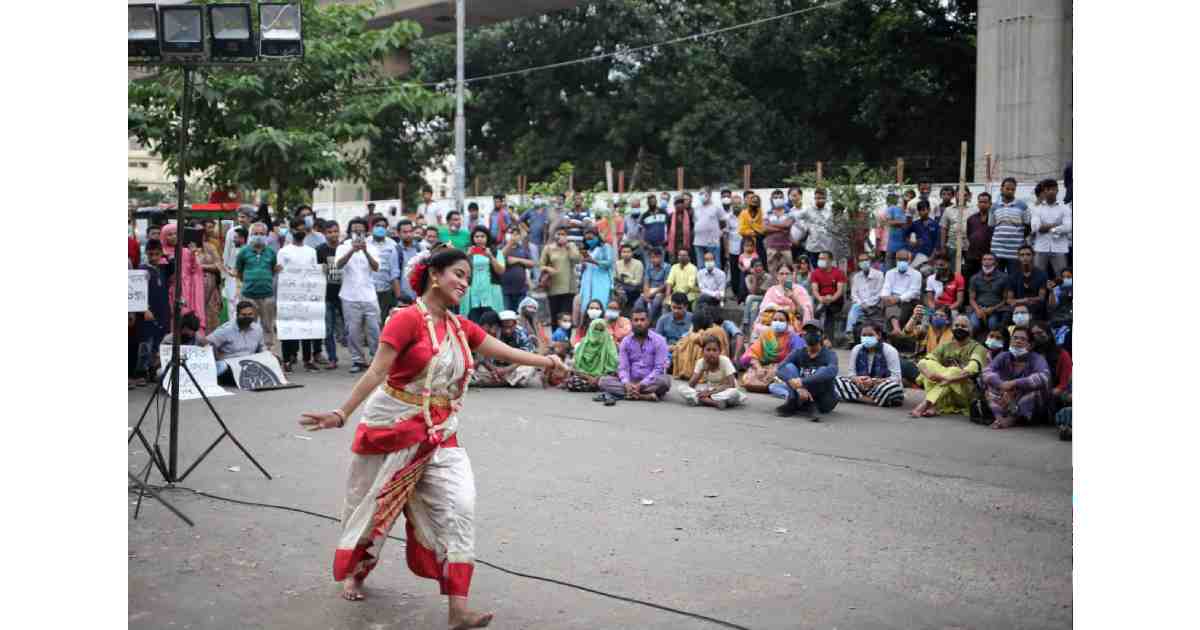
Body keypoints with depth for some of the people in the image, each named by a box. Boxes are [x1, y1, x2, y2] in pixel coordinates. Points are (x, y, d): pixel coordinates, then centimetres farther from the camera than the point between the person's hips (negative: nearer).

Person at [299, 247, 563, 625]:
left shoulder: (460, 326, 5)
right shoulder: (408, 318, -16)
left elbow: (506, 353, 6)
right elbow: (376, 372, -20)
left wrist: (548, 361, -6)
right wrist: (341, 414, -26)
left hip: (439, 435, 5)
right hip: (392, 428, -5)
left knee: (458, 505, -9)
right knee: (373, 505, 14)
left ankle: (458, 609, -7)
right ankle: (354, 573, 44)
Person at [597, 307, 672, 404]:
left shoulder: (658, 340, -5)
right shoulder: (626, 342, 6)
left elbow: (659, 368, -11)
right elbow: (622, 367, 0)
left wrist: (641, 385, -22)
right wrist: (627, 384, -22)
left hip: (650, 382, -3)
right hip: (630, 382, 3)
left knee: (664, 380, -35)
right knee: (603, 380, -21)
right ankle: (645, 395, -31)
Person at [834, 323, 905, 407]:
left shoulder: (889, 350, -11)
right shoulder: (856, 350, 1)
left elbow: (896, 378, -16)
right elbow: (851, 373, 2)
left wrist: (874, 381, -31)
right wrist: (856, 379, -24)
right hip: (862, 387, 4)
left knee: (892, 387, -39)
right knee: (837, 381, -19)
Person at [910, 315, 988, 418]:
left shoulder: (976, 347, -2)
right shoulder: (946, 346, 9)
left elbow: (972, 369, -22)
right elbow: (923, 362, -4)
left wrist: (948, 379, -34)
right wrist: (929, 373, -27)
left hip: (966, 393, -4)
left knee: (953, 372, -31)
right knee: (927, 364, -17)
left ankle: (925, 404, -36)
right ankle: (937, 406, -34)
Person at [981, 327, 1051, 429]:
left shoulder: (1036, 358, -11)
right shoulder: (1004, 356, -1)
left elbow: (1043, 377, -32)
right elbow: (987, 372, -16)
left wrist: (1014, 383, -34)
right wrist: (1002, 385, -34)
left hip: (1031, 408, -3)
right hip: (1006, 402, 3)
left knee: (1037, 386, -28)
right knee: (991, 382, -12)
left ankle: (1012, 419, -26)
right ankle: (999, 416, -27)